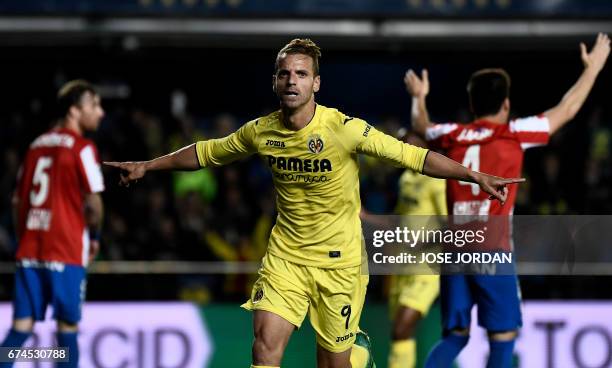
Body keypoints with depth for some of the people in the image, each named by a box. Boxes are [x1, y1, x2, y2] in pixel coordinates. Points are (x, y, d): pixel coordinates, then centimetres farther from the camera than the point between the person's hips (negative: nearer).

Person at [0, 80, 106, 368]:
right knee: (67, 328, 1)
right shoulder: (81, 148, -6)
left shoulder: (36, 145, 14)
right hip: (67, 252, -6)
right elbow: (92, 203, -11)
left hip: (28, 250, 6)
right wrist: (94, 236, 6)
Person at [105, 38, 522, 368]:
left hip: (339, 261, -3)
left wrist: (475, 176, -25)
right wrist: (147, 166, 19)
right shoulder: (260, 132, -4)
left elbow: (413, 156, -18)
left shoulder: (344, 129, -17)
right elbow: (206, 153, 14)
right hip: (285, 256, 3)